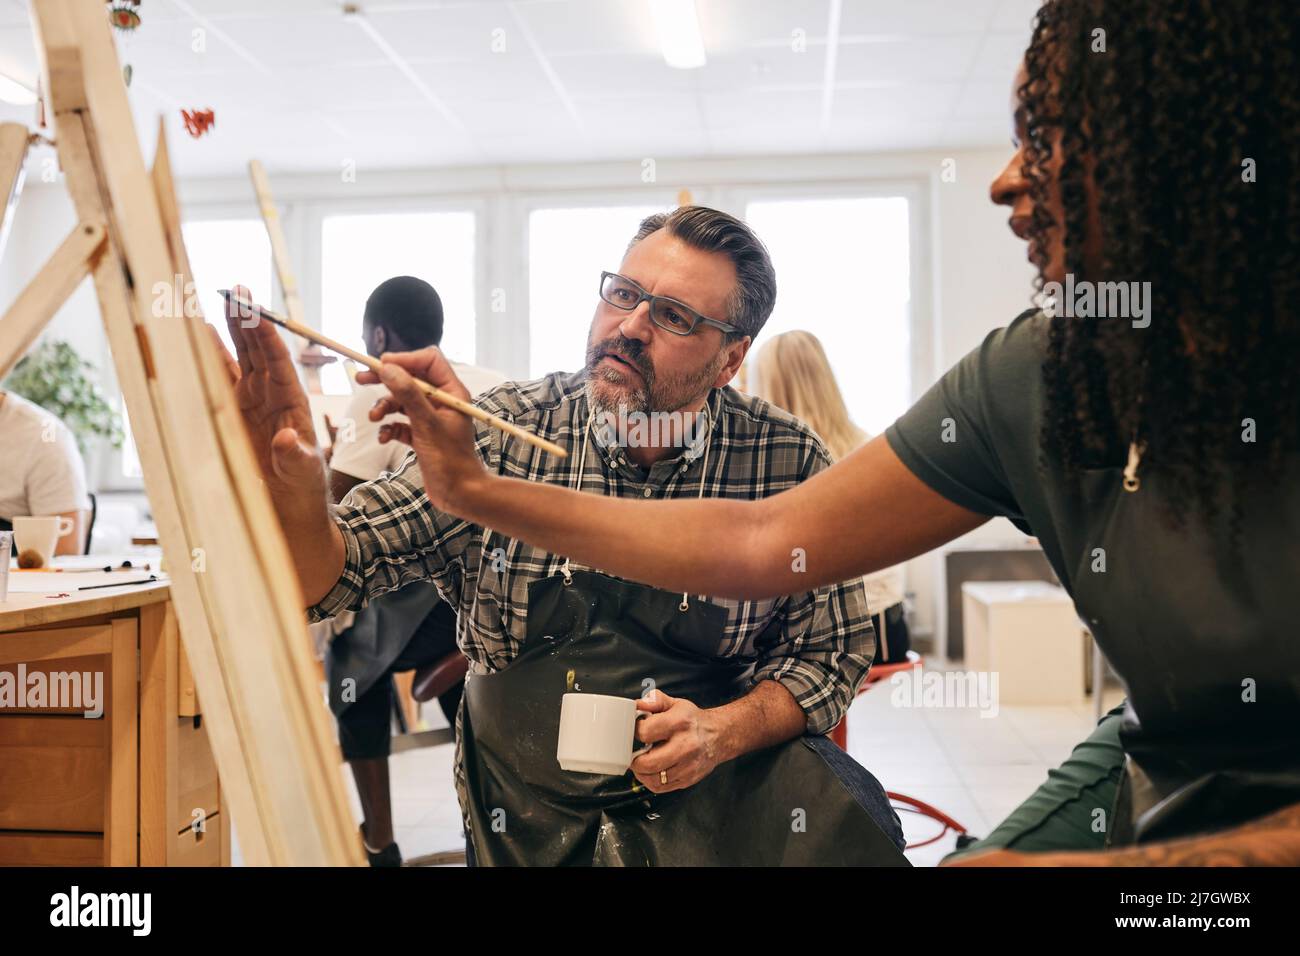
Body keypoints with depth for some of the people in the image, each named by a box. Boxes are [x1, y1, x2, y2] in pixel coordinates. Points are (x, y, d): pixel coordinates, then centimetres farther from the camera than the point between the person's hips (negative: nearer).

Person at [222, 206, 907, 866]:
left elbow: (831, 652, 3)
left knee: (852, 823, -25)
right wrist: (295, 492, -27)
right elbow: (327, 578, -5)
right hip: (533, 810, 3)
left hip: (729, 791, -2)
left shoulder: (788, 464, -6)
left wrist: (723, 731, -15)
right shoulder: (502, 431, -6)